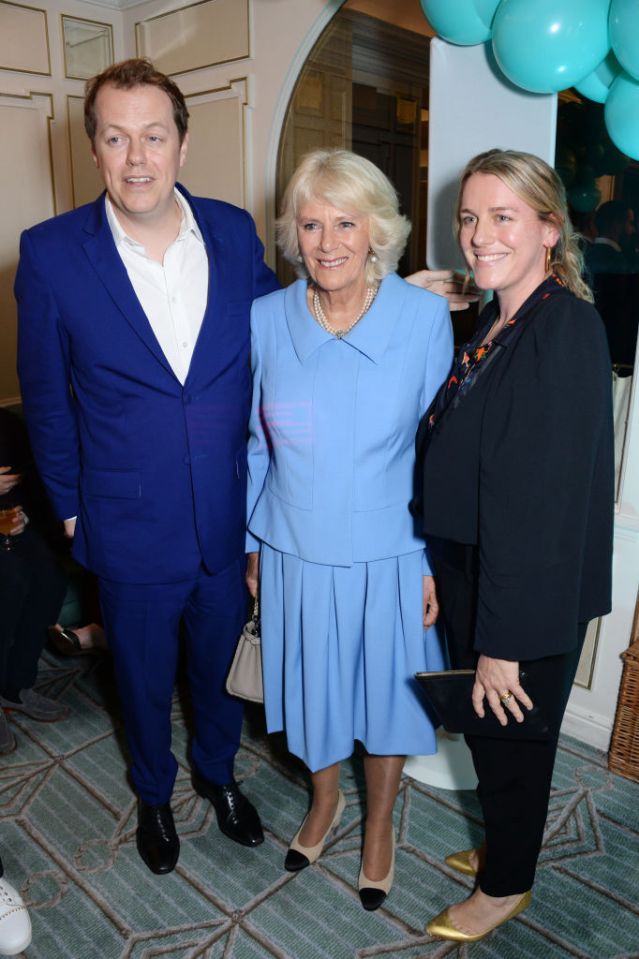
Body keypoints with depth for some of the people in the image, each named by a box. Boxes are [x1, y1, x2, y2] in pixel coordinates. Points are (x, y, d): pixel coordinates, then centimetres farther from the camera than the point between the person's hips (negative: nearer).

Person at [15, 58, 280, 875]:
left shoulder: (234, 232, -5)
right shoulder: (51, 253, -12)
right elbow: (46, 397, -2)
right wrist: (69, 506, 3)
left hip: (233, 520, 2)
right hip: (131, 528, -1)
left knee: (220, 664, 23)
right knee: (144, 678, 21)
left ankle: (217, 770, 54)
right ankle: (153, 792, 52)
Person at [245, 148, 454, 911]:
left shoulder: (425, 318, -12)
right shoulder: (265, 320, -7)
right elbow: (255, 446, 3)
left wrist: (437, 560, -5)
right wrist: (253, 545, 8)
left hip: (390, 555, -1)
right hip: (297, 554, 2)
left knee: (387, 692, 18)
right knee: (313, 688, 20)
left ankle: (379, 824, 47)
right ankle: (324, 801, 52)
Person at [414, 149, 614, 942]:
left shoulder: (565, 331, -23)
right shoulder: (496, 321, 5)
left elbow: (544, 501, -26)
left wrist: (503, 642, -22)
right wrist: (439, 571, 12)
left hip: (530, 591, -8)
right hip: (473, 575, 8)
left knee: (511, 738, 14)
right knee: (484, 729, 25)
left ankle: (506, 885, 41)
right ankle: (504, 847, 51)